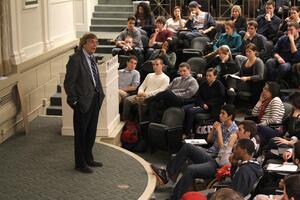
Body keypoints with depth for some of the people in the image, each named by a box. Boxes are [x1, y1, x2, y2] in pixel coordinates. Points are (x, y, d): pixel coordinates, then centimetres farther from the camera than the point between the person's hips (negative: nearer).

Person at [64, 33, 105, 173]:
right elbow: (68, 83, -17)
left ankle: (88, 159, 33)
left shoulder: (92, 58, 10)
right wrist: (74, 101, -16)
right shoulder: (75, 59, -16)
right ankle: (80, 163, 16)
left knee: (91, 132, 18)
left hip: (95, 100, 8)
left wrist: (100, 93, 9)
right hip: (83, 102, -8)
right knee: (81, 134, 4)